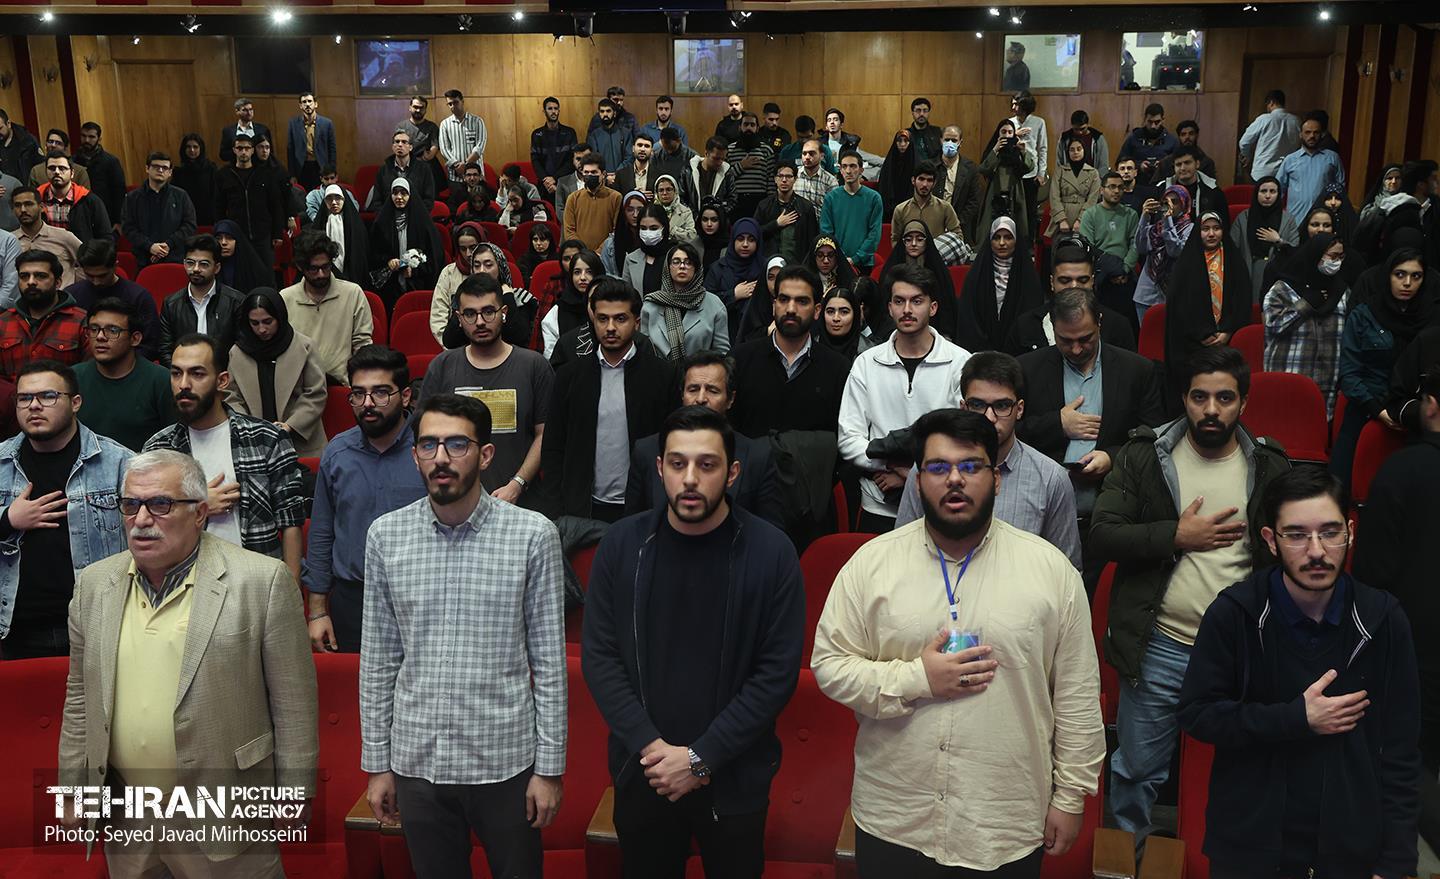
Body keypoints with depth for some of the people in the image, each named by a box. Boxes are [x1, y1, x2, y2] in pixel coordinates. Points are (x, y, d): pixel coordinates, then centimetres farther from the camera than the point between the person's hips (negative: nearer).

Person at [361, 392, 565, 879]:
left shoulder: (533, 535, -9)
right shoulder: (385, 535, -1)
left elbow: (550, 659, -5)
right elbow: (378, 658, 5)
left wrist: (550, 767, -5)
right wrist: (376, 763, 6)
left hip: (505, 761, -2)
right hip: (416, 761, 2)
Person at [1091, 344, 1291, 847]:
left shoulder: (1270, 467, 2)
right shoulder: (1144, 456, -2)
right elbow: (1102, 535, -8)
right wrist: (1178, 535, -15)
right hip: (1160, 646, -1)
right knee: (1137, 768, 13)